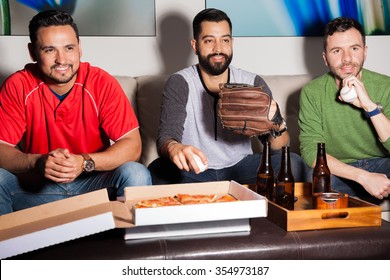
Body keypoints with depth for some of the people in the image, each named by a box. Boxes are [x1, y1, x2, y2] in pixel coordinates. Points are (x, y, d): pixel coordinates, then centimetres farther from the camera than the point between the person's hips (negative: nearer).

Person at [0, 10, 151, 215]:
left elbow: (132, 145, -15)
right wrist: (37, 162, -32)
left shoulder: (102, 83, -11)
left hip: (92, 181, 0)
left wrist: (85, 162, -30)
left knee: (137, 175, -26)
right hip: (35, 186, 1)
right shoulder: (17, 86, -9)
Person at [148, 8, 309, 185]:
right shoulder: (179, 84, -10)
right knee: (157, 171, -32)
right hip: (193, 171, -1)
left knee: (293, 164, -22)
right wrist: (174, 148, -48)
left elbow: (280, 147, -6)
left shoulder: (253, 83, -4)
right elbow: (165, 137, -22)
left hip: (240, 167, 2)